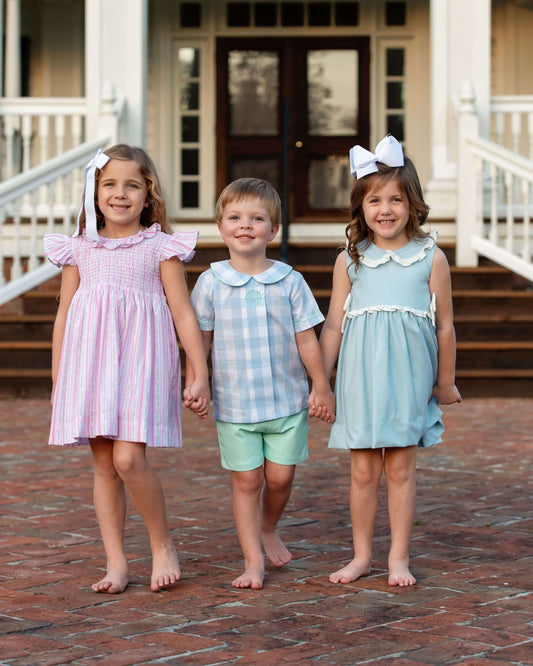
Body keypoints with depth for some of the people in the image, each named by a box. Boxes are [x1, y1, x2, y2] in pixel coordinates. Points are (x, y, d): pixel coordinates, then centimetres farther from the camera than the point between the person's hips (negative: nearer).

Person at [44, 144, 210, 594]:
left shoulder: (160, 248, 2)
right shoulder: (79, 250, 10)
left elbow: (184, 314, 2)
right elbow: (63, 318, 15)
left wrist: (201, 375, -3)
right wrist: (58, 383, 14)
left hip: (141, 361, -3)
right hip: (89, 365, 4)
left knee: (128, 458, -16)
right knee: (104, 464, 4)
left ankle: (163, 544, 5)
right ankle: (116, 563, 11)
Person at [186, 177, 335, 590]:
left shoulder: (290, 282, -1)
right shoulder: (211, 282, -2)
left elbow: (306, 338, 4)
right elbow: (200, 339, 4)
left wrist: (322, 388, 5)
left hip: (287, 399, 1)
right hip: (234, 402, -1)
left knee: (280, 477, 6)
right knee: (246, 480, 2)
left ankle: (269, 530, 35)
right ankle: (253, 560, 10)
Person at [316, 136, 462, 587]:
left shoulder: (431, 257, -1)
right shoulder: (349, 260, 4)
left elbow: (444, 326, 6)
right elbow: (333, 325, 8)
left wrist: (446, 382, 11)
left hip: (408, 376, -1)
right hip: (359, 377, 1)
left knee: (400, 468, 3)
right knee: (363, 470, 6)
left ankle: (399, 558, 13)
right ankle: (362, 555, 18)